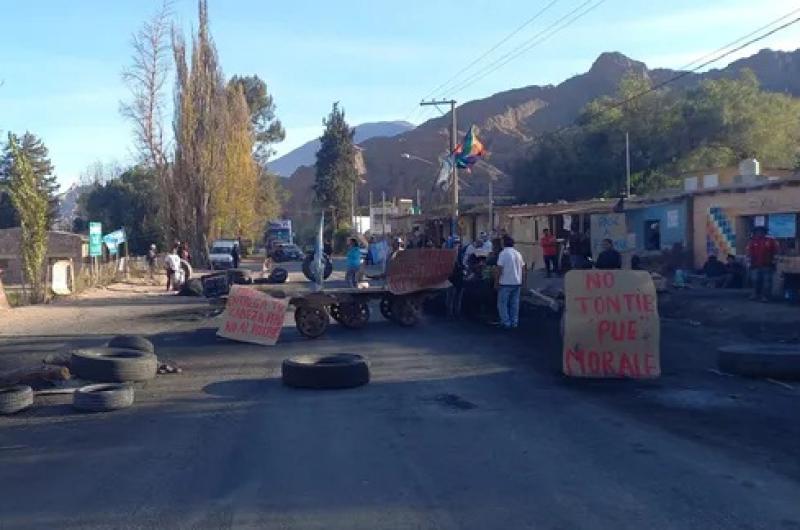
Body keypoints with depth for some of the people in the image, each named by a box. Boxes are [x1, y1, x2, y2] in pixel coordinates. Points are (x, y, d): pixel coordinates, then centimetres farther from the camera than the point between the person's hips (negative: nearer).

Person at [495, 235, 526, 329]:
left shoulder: (503, 254, -11)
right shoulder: (518, 254, 9)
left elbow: (499, 270, -15)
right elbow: (523, 269, 10)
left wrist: (496, 282, -9)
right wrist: (523, 281, 18)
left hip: (505, 283, -6)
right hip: (517, 283, 6)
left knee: (502, 303, 2)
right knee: (515, 304, 12)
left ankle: (506, 323, -1)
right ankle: (514, 323, 15)